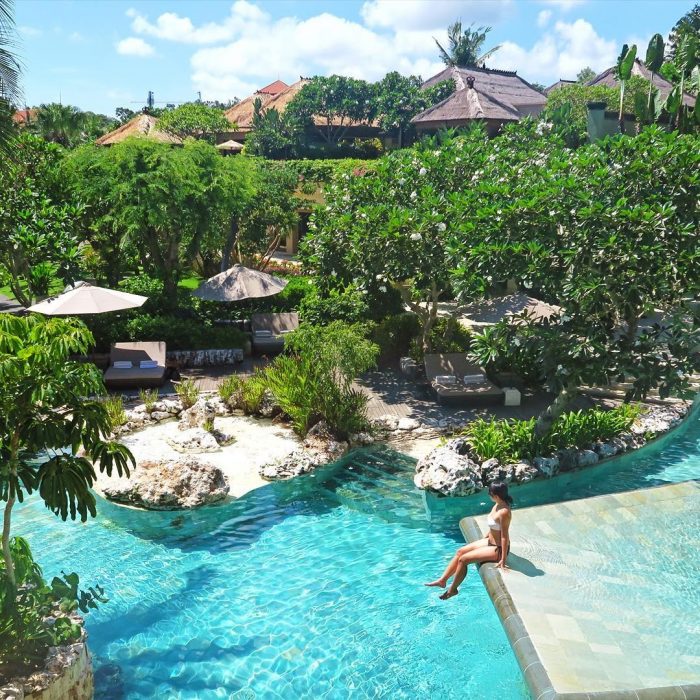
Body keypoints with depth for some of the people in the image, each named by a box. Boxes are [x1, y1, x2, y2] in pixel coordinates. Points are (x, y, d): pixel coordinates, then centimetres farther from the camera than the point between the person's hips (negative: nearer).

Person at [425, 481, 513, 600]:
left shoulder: (504, 512, -30)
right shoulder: (497, 505, -2)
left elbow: (504, 537, -27)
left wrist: (503, 560, -24)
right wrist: (485, 537, 21)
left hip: (498, 549, -10)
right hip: (490, 541, 10)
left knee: (463, 559, -11)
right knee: (460, 551, 8)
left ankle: (452, 589, 8)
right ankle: (442, 580, 15)